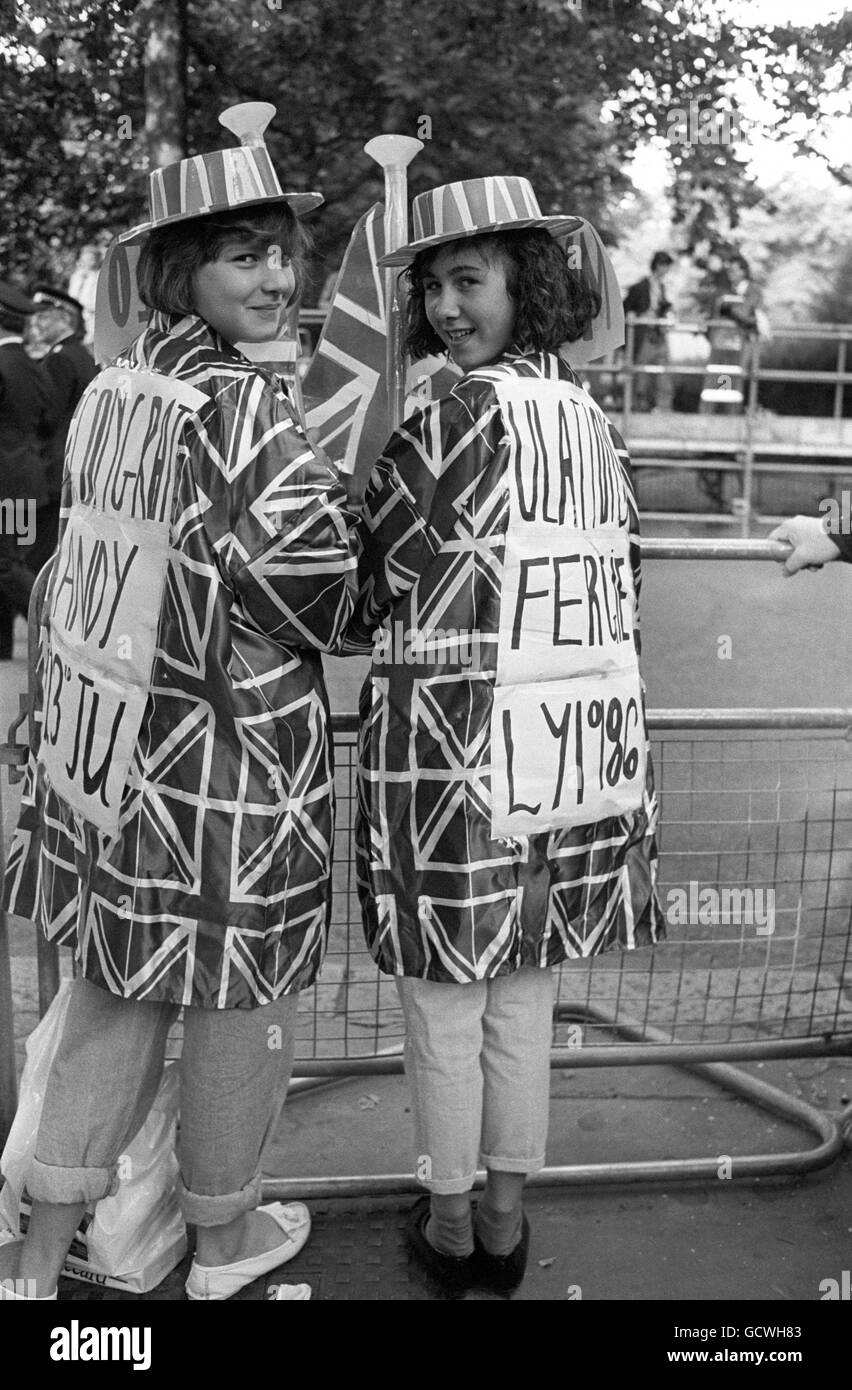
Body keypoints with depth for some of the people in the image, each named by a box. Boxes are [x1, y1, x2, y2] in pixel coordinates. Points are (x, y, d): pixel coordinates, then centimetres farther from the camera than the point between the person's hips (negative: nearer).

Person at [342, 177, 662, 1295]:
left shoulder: (453, 420, -15)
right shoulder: (592, 420, 7)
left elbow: (371, 602, -11)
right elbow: (620, 601, 12)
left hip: (454, 744, -7)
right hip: (575, 739, 7)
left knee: (444, 1003, 10)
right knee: (524, 997, 17)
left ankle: (448, 1228, 27)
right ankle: (506, 1225, 31)